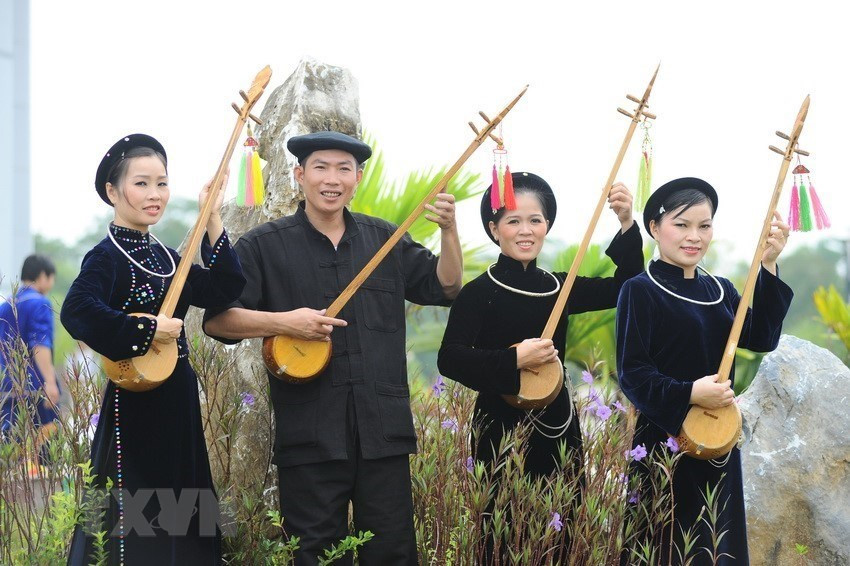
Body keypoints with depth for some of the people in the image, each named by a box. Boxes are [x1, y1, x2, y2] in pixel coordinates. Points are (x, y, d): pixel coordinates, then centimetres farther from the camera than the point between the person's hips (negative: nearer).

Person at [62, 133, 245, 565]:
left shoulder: (165, 256, 12)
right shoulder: (106, 257, -12)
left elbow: (223, 291, 2)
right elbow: (77, 311, -30)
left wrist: (212, 219, 0)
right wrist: (146, 331, -25)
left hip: (179, 401, 8)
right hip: (135, 404, -8)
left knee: (180, 522, 15)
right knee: (135, 529, -3)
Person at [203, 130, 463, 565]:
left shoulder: (385, 240, 14)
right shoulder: (264, 247, 3)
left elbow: (445, 288, 15)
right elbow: (217, 319, -2)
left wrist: (448, 231, -1)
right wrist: (284, 322, -16)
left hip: (384, 429, 3)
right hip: (310, 435, -3)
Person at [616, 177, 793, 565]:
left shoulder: (720, 290, 10)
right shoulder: (641, 291, -8)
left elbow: (762, 339, -4)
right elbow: (632, 373, -14)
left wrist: (768, 266, -9)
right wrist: (689, 394, -28)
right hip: (666, 440, -6)